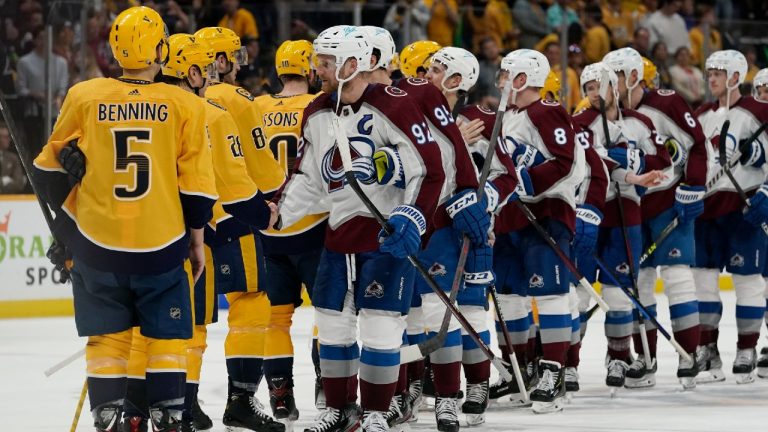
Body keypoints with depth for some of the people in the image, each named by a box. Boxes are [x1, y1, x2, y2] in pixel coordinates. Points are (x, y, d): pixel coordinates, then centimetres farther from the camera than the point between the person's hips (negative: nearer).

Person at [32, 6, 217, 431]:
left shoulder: (84, 97, -4)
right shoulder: (184, 105, -5)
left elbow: (52, 167, 7)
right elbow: (196, 183, -2)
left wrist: (66, 218, 23)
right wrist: (196, 240, 10)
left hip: (97, 241, 1)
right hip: (162, 245, 0)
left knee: (107, 335, 9)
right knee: (166, 335, 10)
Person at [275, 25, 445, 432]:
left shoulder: (392, 107, -15)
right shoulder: (316, 114, 7)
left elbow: (429, 169, -15)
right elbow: (307, 177, 17)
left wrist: (411, 219, -24)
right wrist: (274, 214, 7)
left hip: (389, 232, -7)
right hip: (341, 232, 7)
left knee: (380, 325, -5)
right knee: (332, 322, 9)